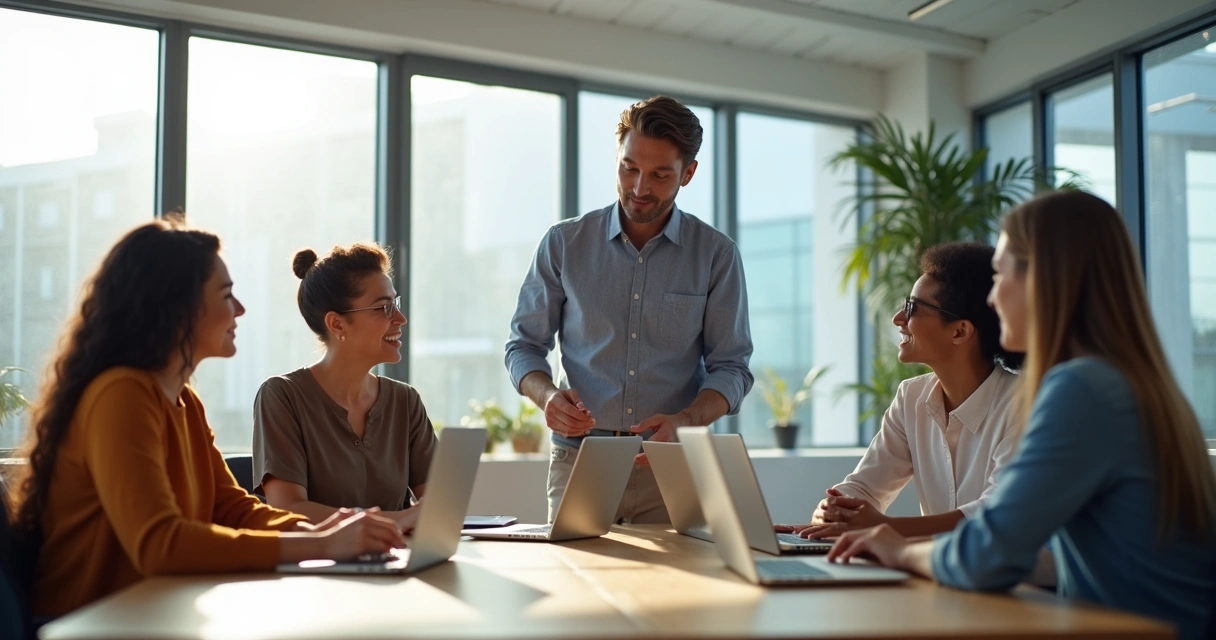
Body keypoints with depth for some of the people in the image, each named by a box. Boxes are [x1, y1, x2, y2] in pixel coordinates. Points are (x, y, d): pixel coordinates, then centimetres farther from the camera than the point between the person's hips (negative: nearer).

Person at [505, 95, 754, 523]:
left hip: (672, 463, 0)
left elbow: (730, 368, 2)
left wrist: (683, 422, -17)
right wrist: (548, 395, -13)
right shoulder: (564, 244, 5)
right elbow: (524, 345, 9)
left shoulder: (716, 255, 3)